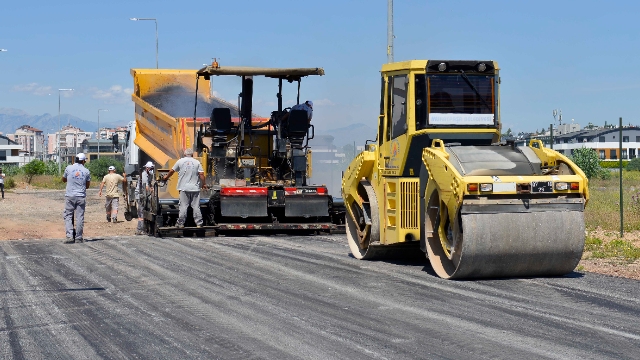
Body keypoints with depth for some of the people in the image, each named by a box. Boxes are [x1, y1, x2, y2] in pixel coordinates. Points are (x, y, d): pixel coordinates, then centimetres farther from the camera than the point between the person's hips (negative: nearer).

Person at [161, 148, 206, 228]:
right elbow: (201, 174, -2)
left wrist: (166, 177, 30)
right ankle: (199, 223, 1)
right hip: (195, 188, 1)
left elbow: (172, 171, 13)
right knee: (196, 206, 2)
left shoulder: (180, 161, 4)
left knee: (183, 206, 1)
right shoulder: (197, 162, 4)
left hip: (184, 188, -1)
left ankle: (180, 223, 2)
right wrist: (203, 184, 10)